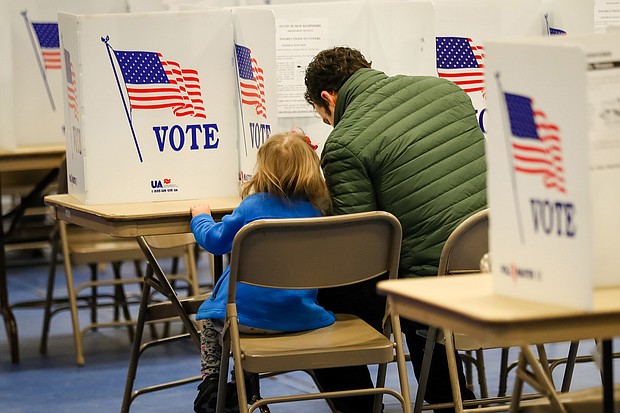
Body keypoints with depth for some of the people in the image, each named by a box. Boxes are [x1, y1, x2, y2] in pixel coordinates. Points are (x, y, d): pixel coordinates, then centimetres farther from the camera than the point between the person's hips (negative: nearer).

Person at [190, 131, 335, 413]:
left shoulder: (252, 205, -3)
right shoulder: (316, 212, 5)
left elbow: (216, 240, 7)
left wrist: (201, 217, 28)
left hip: (245, 313, -3)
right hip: (298, 316, 3)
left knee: (209, 315, 28)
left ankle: (210, 385, 20)